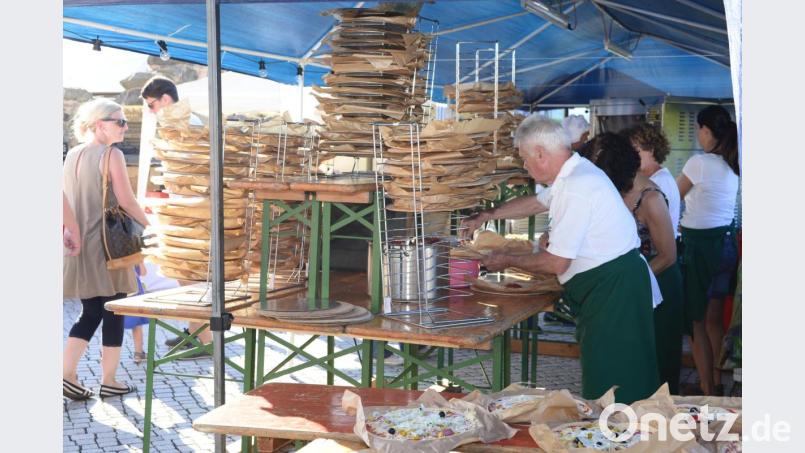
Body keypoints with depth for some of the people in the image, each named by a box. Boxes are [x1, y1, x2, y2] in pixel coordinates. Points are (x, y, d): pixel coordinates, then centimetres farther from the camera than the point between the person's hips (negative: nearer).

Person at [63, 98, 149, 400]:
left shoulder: (72, 156, 10)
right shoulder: (111, 155, -11)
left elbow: (69, 201, 14)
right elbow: (126, 201, -12)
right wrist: (150, 226, 2)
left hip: (79, 246, 7)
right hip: (108, 245, -7)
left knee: (90, 313, 14)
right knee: (113, 314, 4)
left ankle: (67, 373, 5)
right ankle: (108, 381, 10)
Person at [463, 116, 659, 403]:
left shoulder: (576, 187, -22)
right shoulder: (575, 173, 10)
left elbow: (556, 263, -20)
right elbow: (536, 202, 30)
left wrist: (507, 261, -4)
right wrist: (487, 216, 30)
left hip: (613, 287, -10)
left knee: (608, 386, -3)